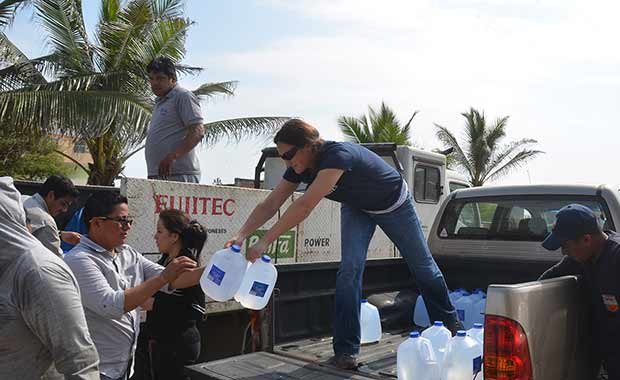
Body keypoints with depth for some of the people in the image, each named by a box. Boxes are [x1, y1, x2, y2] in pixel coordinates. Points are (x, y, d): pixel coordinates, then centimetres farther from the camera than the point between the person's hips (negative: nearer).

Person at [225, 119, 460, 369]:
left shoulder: (338, 155, -43)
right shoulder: (299, 168, -20)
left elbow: (304, 206, -50)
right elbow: (269, 205, -21)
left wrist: (264, 242, -50)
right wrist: (241, 235, -34)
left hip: (395, 204, -5)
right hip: (357, 208, 5)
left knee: (422, 265, 12)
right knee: (349, 269, -14)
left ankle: (450, 323, 36)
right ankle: (346, 350, -8)